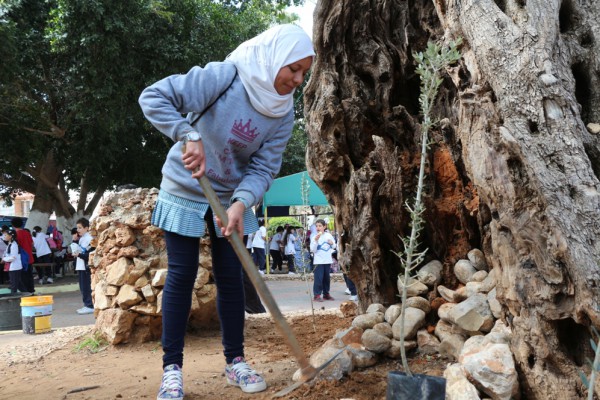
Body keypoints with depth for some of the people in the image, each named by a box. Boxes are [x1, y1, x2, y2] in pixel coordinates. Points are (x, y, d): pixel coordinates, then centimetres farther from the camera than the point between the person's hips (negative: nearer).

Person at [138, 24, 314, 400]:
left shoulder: (284, 112, -9)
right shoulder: (224, 76, -24)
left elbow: (264, 167, -12)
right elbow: (154, 97, -26)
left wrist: (241, 202, -29)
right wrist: (189, 136, -38)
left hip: (232, 198, 4)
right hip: (185, 191, -4)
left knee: (230, 276, 6)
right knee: (182, 275, -1)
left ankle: (236, 361, 18)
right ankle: (172, 367, 9)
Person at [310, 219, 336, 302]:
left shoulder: (328, 235, 4)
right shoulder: (314, 237, -5)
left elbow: (334, 247, 16)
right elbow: (313, 250, -13)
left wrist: (332, 243, -6)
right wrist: (316, 241, -22)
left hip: (327, 261, 4)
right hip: (319, 261, -4)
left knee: (327, 278, 12)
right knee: (318, 278, -10)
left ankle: (326, 293, 22)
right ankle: (317, 295, -6)